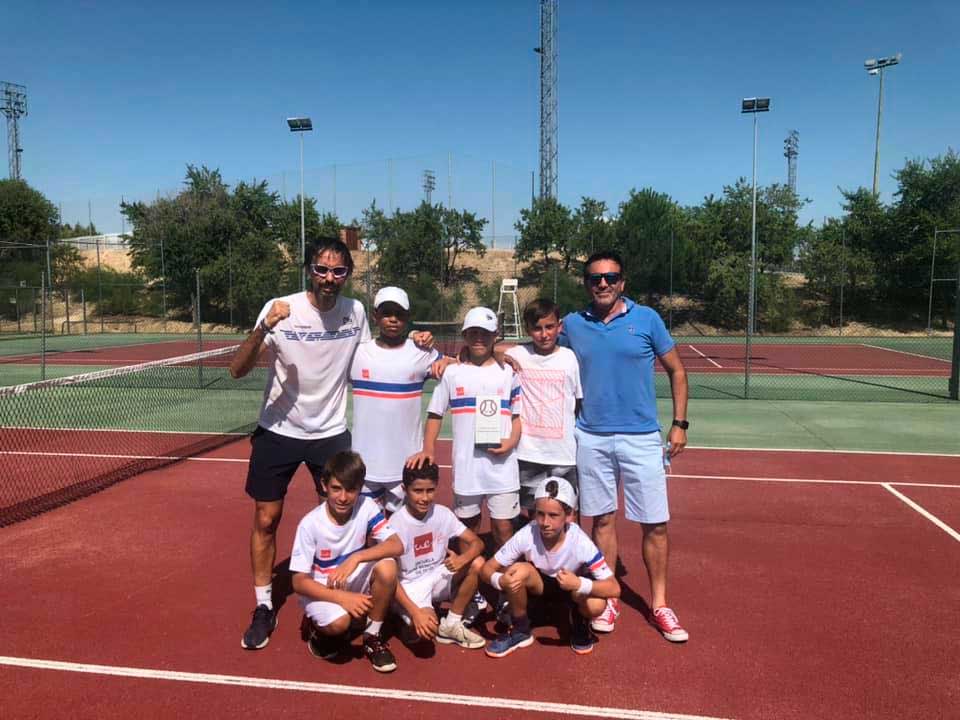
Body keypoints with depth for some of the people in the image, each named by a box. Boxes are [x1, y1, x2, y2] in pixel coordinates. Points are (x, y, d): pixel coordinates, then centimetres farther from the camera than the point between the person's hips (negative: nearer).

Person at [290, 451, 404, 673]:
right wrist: (342, 598, -31)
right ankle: (316, 626, 6)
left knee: (387, 567, -27)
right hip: (321, 589, -3)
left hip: (355, 581, 3)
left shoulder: (367, 507, -16)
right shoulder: (310, 524, -21)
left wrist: (355, 558, -37)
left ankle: (373, 636, -4)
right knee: (339, 622, -33)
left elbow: (397, 546, -24)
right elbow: (299, 582, -19)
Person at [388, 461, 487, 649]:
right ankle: (406, 615, 5)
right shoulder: (396, 523, -22)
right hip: (410, 585, -5)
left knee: (477, 563, -20)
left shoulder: (443, 513, -9)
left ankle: (451, 625, -4)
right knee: (426, 629, -32)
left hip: (437, 577, 5)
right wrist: (415, 612, -33)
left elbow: (477, 542, -6)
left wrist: (463, 558, -30)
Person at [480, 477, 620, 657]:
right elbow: (487, 569, -22)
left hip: (570, 587, -1)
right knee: (518, 570, -32)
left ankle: (579, 625, 5)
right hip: (537, 584, 1)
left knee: (596, 605, -33)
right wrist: (500, 580, -45)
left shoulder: (580, 543, -32)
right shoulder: (526, 535, -30)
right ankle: (520, 631, -6)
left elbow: (614, 589, -32)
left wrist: (579, 584, -50)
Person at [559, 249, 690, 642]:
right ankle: (607, 599, 25)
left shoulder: (646, 319, -1)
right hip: (592, 438, 1)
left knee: (655, 524, 3)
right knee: (602, 519, 10)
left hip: (641, 438, -1)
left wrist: (679, 424, 1)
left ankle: (659, 604, 20)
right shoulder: (572, 325, 4)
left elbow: (676, 371, 5)